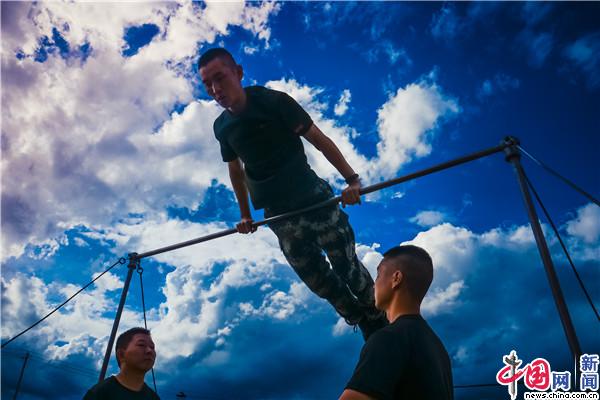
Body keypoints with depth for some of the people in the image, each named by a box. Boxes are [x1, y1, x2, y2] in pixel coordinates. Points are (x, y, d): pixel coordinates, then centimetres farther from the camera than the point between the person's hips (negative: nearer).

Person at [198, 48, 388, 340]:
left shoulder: (275, 101, -11)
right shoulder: (222, 127, 3)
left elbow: (319, 140, -10)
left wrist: (352, 179, -18)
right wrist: (245, 215, 22)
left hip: (314, 198, -4)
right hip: (280, 216, 4)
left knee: (348, 267, 2)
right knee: (319, 281, 8)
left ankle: (381, 320, 30)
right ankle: (364, 325, 32)